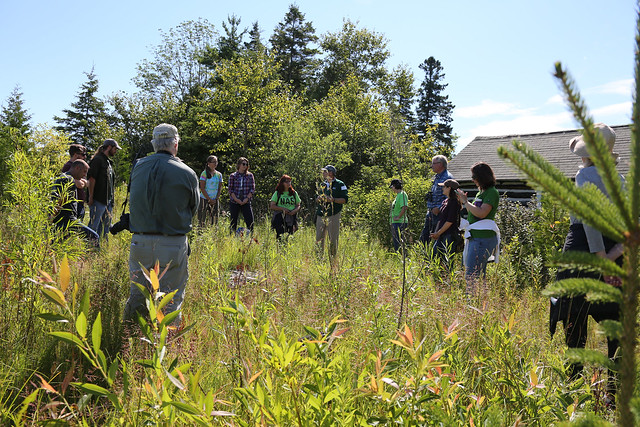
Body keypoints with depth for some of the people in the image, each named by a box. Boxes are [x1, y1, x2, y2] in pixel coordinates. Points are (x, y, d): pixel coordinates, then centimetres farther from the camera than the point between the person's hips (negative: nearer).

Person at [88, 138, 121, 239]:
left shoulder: (109, 162, 19)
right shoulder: (98, 159, -7)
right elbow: (92, 179, -13)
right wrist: (91, 197, -17)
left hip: (108, 200, 9)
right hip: (98, 200, -9)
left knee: (106, 225, 12)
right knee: (94, 226, -6)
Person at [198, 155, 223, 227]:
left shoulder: (219, 174, 9)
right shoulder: (204, 173, -6)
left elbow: (220, 188, 10)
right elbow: (202, 188, -9)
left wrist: (216, 199, -3)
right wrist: (210, 199, -12)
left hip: (215, 200, 5)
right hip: (205, 199, -5)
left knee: (215, 220, 4)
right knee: (202, 220, -6)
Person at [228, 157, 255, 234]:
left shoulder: (250, 175, 8)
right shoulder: (232, 176, 5)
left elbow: (252, 189, 4)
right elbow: (230, 190, 1)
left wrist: (247, 198, -8)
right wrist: (237, 200, -10)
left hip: (246, 202, 1)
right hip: (234, 202, 0)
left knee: (250, 222, -8)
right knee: (233, 222, 4)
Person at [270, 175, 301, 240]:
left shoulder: (294, 193, 14)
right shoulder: (277, 193, 7)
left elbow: (298, 205, 16)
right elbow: (272, 206, 1)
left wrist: (294, 211, -8)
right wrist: (282, 209, -14)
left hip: (291, 218, 2)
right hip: (280, 218, -2)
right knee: (280, 237, -19)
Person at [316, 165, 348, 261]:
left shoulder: (340, 185, 0)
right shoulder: (323, 185, 18)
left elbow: (345, 199, -6)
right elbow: (317, 200, 25)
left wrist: (333, 200, -17)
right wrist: (319, 199, 1)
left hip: (333, 215, -5)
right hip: (321, 215, 5)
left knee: (333, 239, -3)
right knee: (318, 238, 5)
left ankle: (333, 260, 6)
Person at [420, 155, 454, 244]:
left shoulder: (447, 178, -12)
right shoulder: (436, 177, 17)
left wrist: (439, 208, -23)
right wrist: (429, 208, 16)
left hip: (439, 213, -9)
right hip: (431, 212, 9)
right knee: (424, 237, 10)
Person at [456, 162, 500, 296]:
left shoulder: (492, 192, -9)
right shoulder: (481, 192, 19)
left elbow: (481, 213, -22)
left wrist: (466, 202, -10)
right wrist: (464, 202, 13)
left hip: (483, 238, -10)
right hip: (475, 237, 10)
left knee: (471, 276, -13)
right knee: (478, 275, 13)